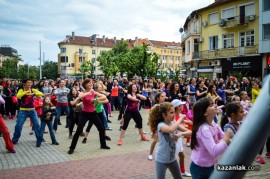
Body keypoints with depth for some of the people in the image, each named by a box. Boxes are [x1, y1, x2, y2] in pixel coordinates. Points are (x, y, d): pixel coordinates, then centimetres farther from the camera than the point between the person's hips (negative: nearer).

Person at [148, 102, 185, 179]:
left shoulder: (173, 124, 1)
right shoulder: (161, 125, -21)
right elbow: (171, 129, -41)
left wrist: (179, 134, -22)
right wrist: (181, 118, -31)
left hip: (172, 158, 7)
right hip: (162, 159, -7)